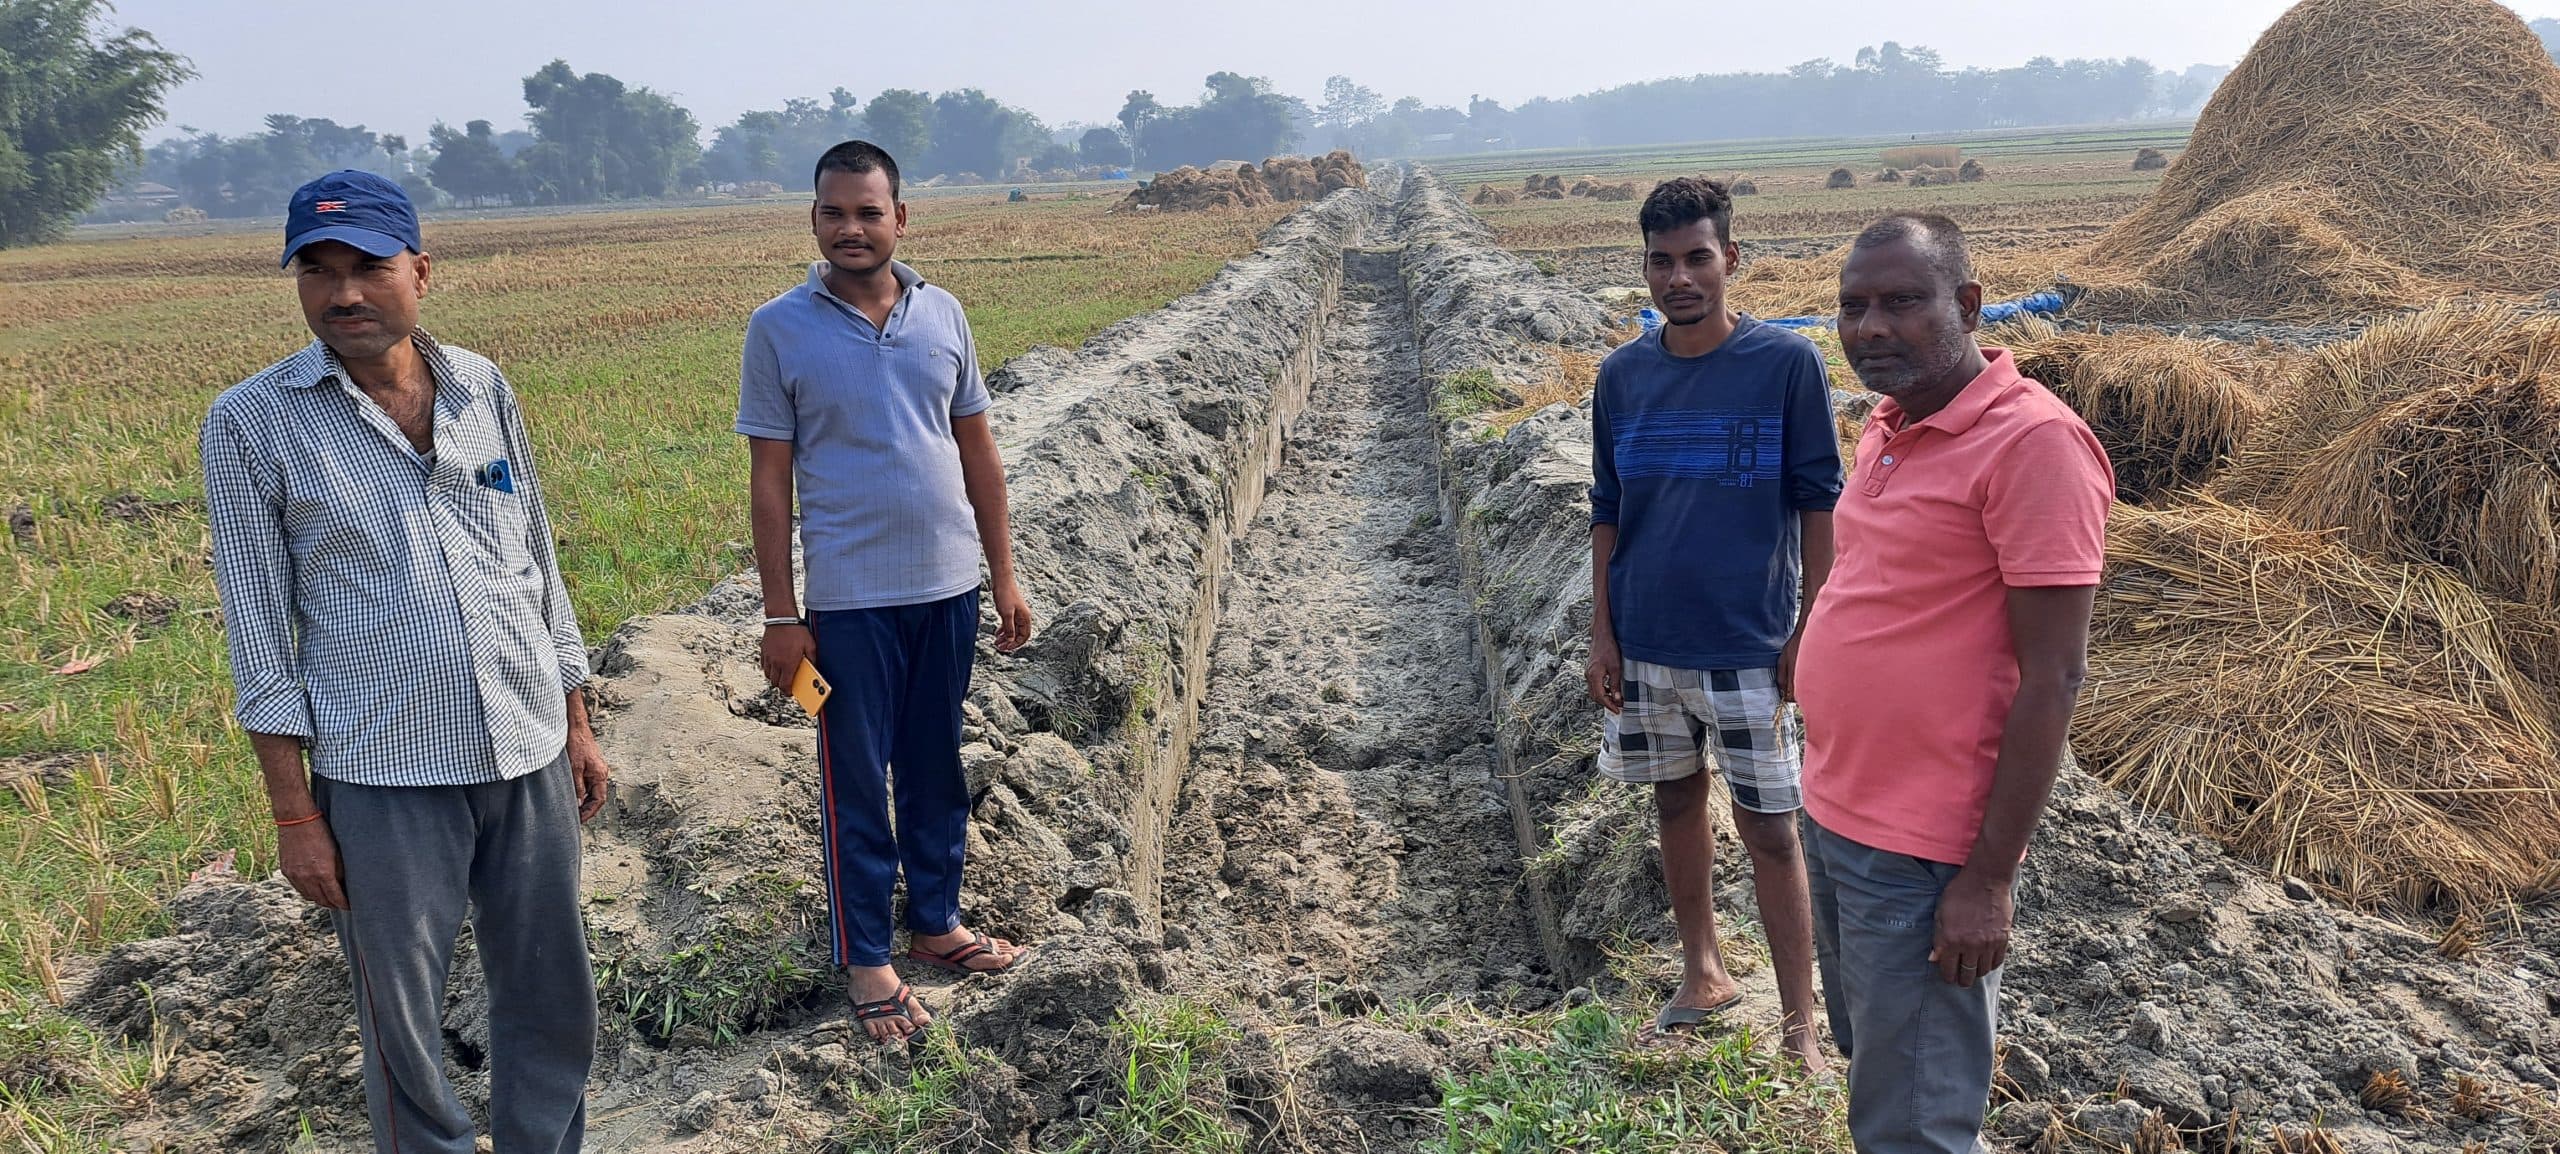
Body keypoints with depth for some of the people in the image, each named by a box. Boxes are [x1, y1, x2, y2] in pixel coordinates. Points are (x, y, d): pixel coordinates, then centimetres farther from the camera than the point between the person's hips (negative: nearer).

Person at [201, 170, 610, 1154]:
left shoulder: (483, 389, 4)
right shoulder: (251, 423, -5)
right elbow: (259, 629, -4)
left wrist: (577, 725, 13)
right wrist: (295, 814, -5)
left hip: (528, 752, 3)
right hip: (383, 778, -3)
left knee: (554, 1003, 13)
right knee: (403, 1027, 10)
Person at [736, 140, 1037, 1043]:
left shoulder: (941, 315, 3)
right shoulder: (781, 329, -6)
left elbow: (977, 450, 9)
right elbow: (769, 479, -5)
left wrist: (1004, 577, 8)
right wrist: (780, 615, -7)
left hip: (947, 587, 4)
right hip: (850, 598, -3)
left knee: (937, 769, 16)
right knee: (856, 784, 7)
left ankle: (936, 923, 32)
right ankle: (864, 959, 20)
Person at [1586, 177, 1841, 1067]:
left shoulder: (1786, 362, -9)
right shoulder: (1622, 375, 2)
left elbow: (1818, 500, -5)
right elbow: (1607, 513, 7)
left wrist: (1811, 628, -8)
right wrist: (1602, 635, 3)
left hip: (1746, 643, -4)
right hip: (1645, 642, 4)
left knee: (1769, 829, 2)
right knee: (1676, 801, 16)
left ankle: (1800, 1026, 13)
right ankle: (1704, 974, 35)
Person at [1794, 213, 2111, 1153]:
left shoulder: (2032, 442, -18)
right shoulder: (1888, 428, 8)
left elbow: (2051, 676, -19)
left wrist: (1990, 878, -19)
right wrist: (1834, 791, 16)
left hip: (1920, 856, -8)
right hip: (1833, 817, 8)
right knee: (1869, 1070, 24)